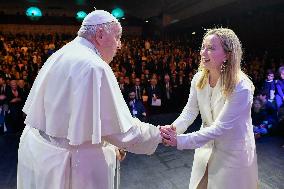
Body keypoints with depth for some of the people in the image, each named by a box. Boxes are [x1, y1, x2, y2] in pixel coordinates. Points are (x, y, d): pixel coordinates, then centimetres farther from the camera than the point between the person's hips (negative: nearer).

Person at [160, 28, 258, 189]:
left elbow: (220, 128, -28)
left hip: (234, 155, -5)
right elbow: (190, 111, -7)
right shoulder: (199, 78, -9)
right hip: (207, 147, 5)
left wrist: (180, 140, -32)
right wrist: (173, 129, -26)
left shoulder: (241, 88, -27)